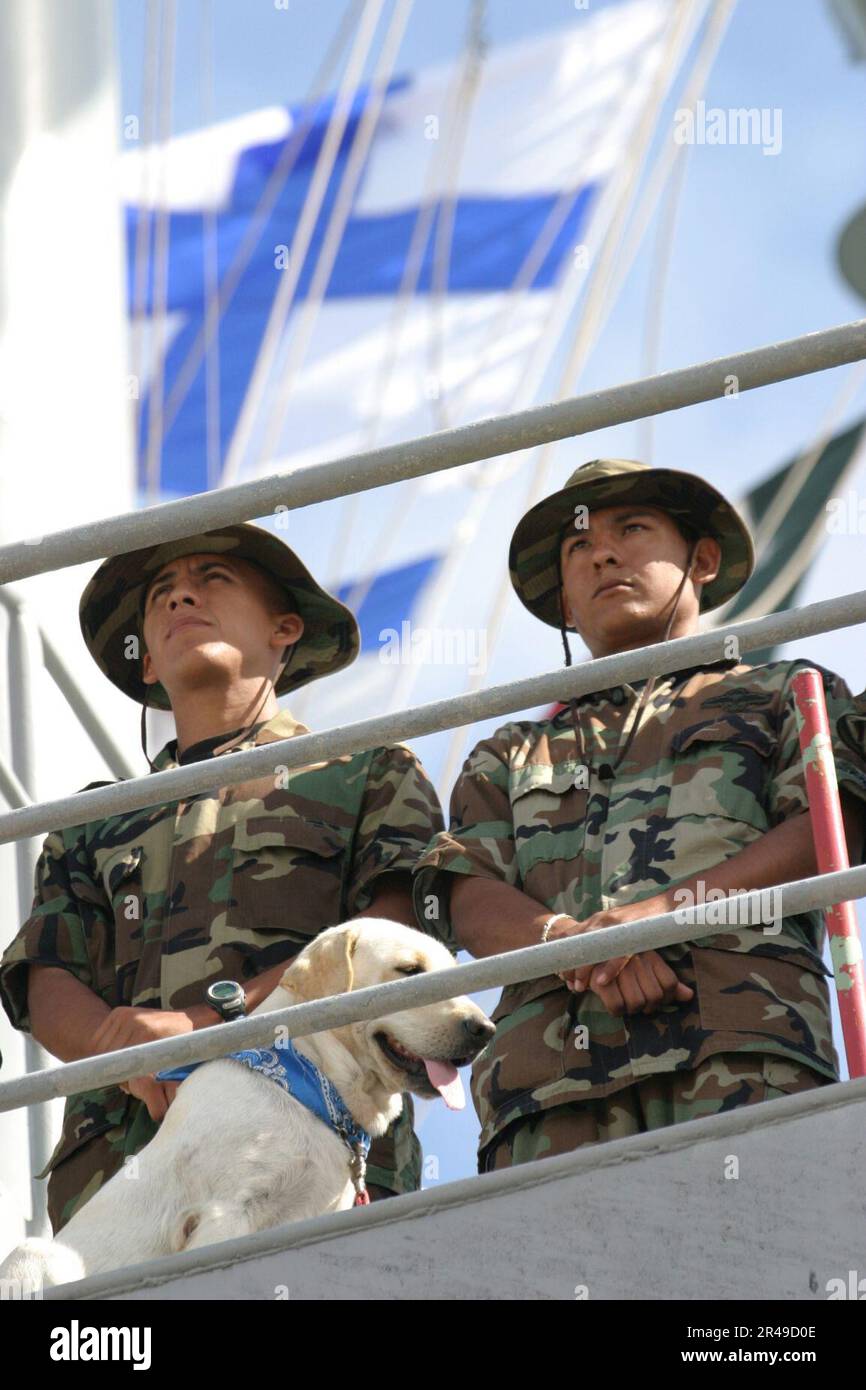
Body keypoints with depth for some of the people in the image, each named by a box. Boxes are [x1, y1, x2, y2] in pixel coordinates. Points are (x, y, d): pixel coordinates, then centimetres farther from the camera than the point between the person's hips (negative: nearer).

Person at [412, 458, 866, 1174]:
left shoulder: (786, 692, 30)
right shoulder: (510, 757, 37)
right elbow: (467, 898, 17)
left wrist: (668, 908, -8)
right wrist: (571, 940, -8)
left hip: (741, 1040, -2)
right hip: (553, 1053, 2)